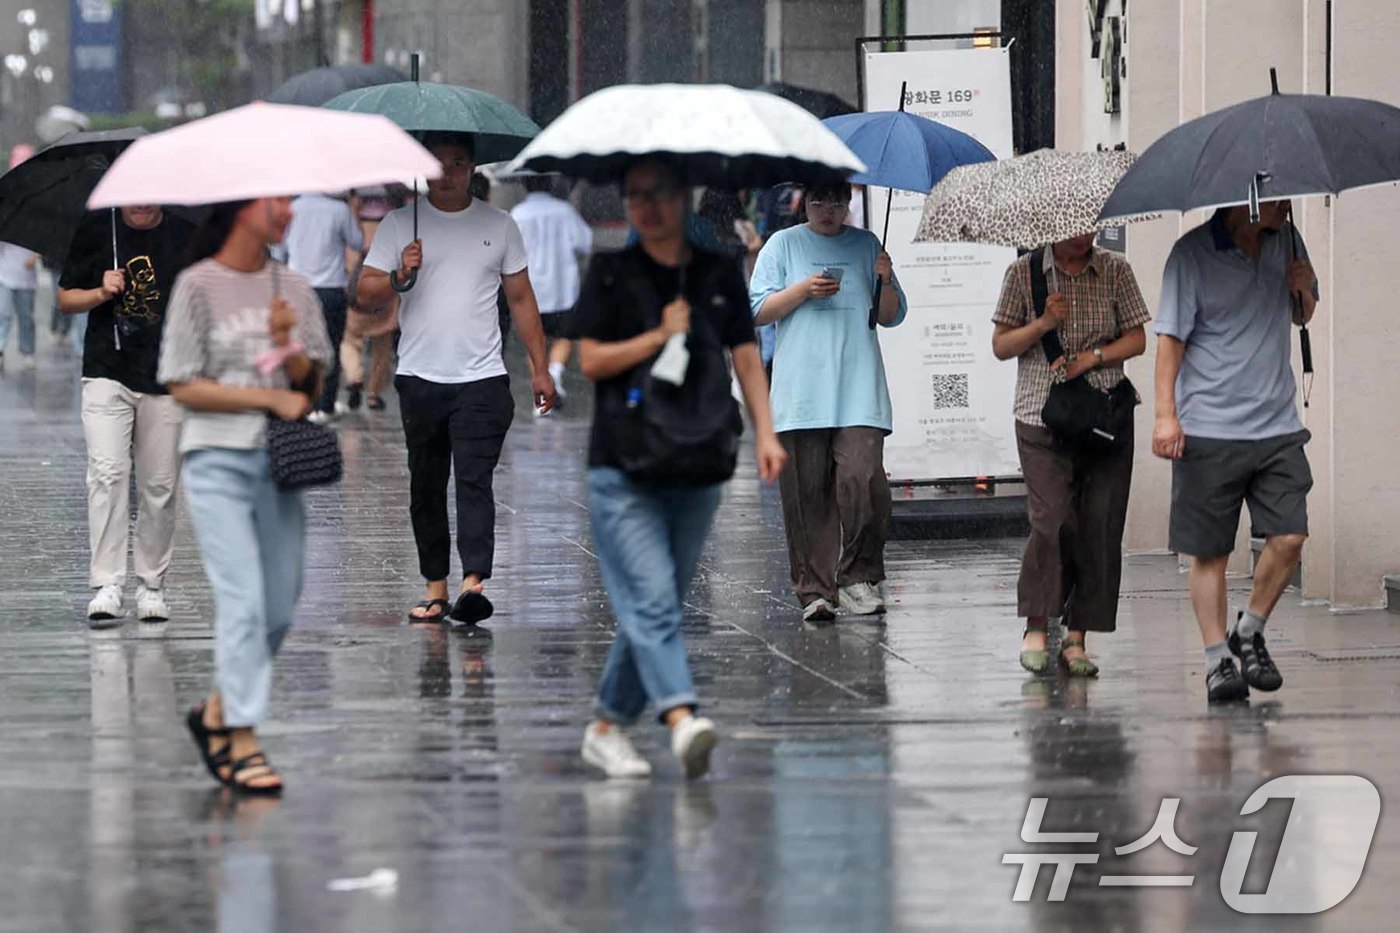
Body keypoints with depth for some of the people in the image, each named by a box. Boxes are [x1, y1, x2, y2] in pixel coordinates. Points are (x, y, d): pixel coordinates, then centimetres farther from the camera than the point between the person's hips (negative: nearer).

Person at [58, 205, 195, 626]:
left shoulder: (186, 236, 3)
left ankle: (151, 584, 17)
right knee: (107, 473, -15)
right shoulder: (96, 230, 3)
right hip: (107, 374, -1)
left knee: (159, 485, 4)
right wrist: (102, 293, -11)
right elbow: (65, 299, 9)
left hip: (166, 381, 1)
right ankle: (106, 585, -15)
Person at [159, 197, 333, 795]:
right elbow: (183, 386, -5)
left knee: (280, 607, 5)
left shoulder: (293, 290, 11)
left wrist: (286, 344, -11)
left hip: (278, 461, 5)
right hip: (217, 460, -5)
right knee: (242, 600, -12)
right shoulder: (198, 286, -3)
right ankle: (243, 742, -8)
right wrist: (271, 398, -9)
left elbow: (311, 384, 9)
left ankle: (218, 710, 24)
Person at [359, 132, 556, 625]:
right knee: (427, 487, 6)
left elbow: (521, 299, 12)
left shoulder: (499, 225, 9)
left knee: (474, 480, -14)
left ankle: (474, 582, -24)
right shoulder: (399, 225, 7)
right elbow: (366, 294, 4)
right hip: (419, 378, 1)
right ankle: (435, 587, 12)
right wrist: (400, 275, -17)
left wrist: (540, 369, 8)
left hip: (482, 379, -1)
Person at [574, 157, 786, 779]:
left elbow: (746, 359, 11)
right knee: (651, 600, -16)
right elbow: (591, 360, -2)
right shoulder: (612, 274, 2)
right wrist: (660, 335, -11)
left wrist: (765, 432, 0)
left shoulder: (719, 275, 10)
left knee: (655, 606, 7)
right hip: (621, 470, -4)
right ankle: (682, 719, -30)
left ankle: (608, 726, 18)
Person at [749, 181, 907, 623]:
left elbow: (892, 317, 18)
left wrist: (886, 281, -2)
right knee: (807, 493, -3)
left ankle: (859, 577, -3)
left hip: (858, 392, 1)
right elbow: (756, 310, 6)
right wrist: (802, 291, -8)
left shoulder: (866, 245, 16)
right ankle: (815, 590, 2)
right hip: (801, 397, -1)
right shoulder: (784, 245, 12)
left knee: (864, 480, -15)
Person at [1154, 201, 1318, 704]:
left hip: (1277, 426, 4)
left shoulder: (1285, 240, 10)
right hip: (1209, 431, -4)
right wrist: (1166, 414, -14)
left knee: (1289, 537, -7)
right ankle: (1218, 659, 10)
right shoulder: (1193, 253, -7)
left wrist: (1305, 290, 1)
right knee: (1210, 550, 1)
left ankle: (1250, 631, 14)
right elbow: (1171, 337, -7)